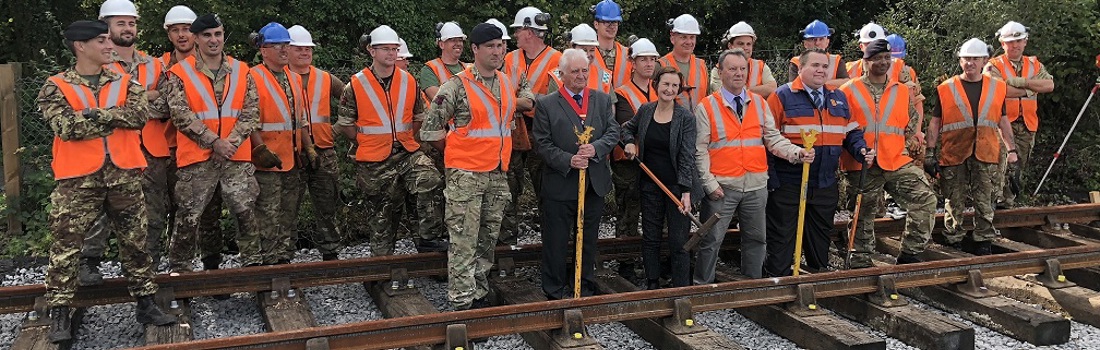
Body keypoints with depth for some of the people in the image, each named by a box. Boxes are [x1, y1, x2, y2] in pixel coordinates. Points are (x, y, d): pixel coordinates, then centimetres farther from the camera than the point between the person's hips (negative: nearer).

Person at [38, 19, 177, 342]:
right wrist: (116, 117, -11)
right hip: (78, 179, -2)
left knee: (135, 242, 9)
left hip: (124, 174, 3)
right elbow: (66, 127, -14)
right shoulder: (55, 87, 2)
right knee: (66, 246, -1)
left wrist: (94, 113, -13)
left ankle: (146, 303, 20)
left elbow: (141, 114, -8)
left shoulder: (125, 82, 10)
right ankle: (60, 314, 9)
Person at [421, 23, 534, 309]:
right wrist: (456, 152, 2)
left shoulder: (508, 83, 8)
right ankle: (462, 303, 2)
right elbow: (431, 129, -8)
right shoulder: (457, 86, -11)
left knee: (488, 239, 14)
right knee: (464, 242, -5)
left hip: (498, 175, 6)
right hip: (465, 175, -6)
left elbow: (526, 102, 29)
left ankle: (479, 293, 27)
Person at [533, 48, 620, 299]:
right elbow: (543, 144, -7)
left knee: (589, 240, 15)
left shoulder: (602, 100, 9)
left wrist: (596, 148, -16)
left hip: (594, 184, 4)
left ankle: (585, 288, 29)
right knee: (556, 242, 5)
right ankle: (556, 292, 17)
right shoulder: (546, 104, -3)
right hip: (559, 186, -4)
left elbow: (613, 132, 3)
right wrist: (568, 160, -20)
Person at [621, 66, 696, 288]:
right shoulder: (645, 110, 3)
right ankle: (652, 285, 25)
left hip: (677, 186, -4)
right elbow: (627, 128, 23)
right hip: (650, 185, 4)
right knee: (650, 238, 12)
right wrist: (630, 142, 1)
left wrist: (686, 192, -20)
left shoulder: (686, 118, -9)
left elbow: (687, 157, -13)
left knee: (679, 242, -2)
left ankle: (681, 291, 8)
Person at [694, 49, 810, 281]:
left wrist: (796, 153, -10)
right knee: (711, 241, 1)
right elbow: (700, 150, -5)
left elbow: (773, 138, 8)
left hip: (756, 186, 4)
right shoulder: (707, 107, -2)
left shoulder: (760, 104, 10)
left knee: (756, 238, 14)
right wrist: (710, 184, -11)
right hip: (722, 187, -4)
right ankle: (702, 286, 14)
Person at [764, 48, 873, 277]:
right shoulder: (783, 96, -6)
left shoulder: (839, 99, 12)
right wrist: (769, 175, -12)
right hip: (787, 183, -5)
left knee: (820, 236, 17)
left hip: (826, 185, 5)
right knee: (781, 239, 2)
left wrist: (861, 149, -1)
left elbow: (852, 131, 20)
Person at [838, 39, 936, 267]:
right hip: (862, 165, -3)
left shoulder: (902, 91, 13)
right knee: (864, 213, 6)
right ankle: (861, 260, 20)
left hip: (896, 161, 3)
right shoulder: (849, 91, 2)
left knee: (926, 199, -9)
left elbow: (913, 121, 23)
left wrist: (910, 140, 9)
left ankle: (910, 253, 4)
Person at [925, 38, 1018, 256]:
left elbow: (1003, 121, 15)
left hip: (986, 156, 2)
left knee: (984, 201, 5)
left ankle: (983, 241, 17)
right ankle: (954, 241, 15)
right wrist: (930, 152, -3)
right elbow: (934, 123, 3)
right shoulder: (946, 89, 2)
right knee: (955, 201, 3)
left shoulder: (997, 88, 10)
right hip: (954, 155, -2)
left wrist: (1012, 149, 8)